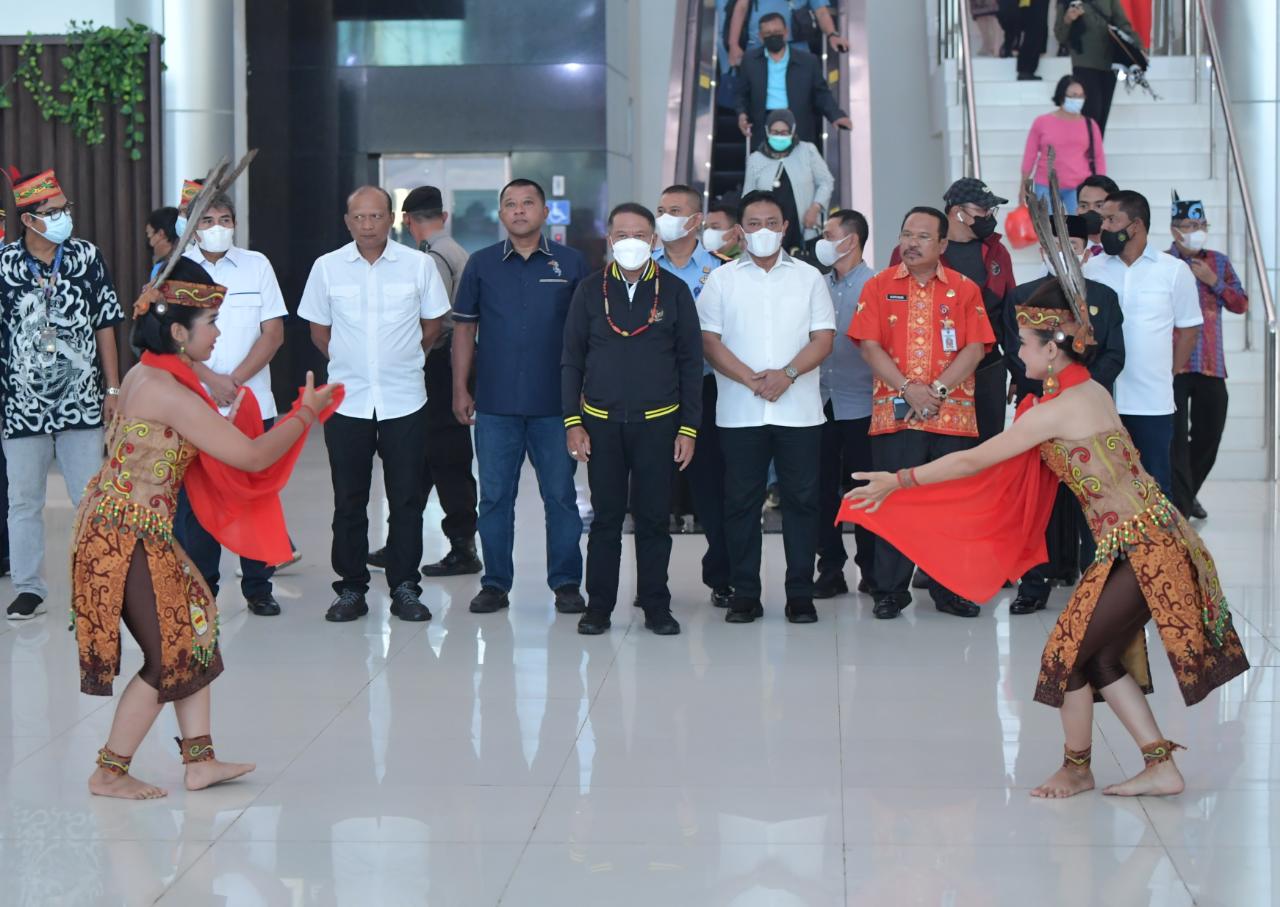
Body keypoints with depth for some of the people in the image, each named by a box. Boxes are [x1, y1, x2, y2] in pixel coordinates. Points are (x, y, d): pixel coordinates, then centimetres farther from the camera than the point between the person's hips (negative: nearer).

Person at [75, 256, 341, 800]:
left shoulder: (149, 375, 9)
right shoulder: (168, 391, -21)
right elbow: (251, 457, -18)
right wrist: (307, 413, -6)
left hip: (131, 531, 10)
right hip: (127, 536, -10)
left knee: (193, 630, 13)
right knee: (169, 654, 1)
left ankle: (199, 760, 17)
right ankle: (109, 773, 11)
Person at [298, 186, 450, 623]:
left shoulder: (418, 264, -1)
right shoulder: (327, 267, 1)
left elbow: (432, 325, 10)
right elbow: (319, 330, 11)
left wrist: (401, 359, 9)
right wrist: (348, 362, 7)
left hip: (405, 401, -1)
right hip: (346, 401, 1)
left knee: (406, 499, 2)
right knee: (349, 500, 5)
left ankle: (404, 587, 11)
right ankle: (351, 588, 14)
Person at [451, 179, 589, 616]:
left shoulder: (570, 263, 4)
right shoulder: (481, 264, 6)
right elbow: (464, 328, 9)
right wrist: (460, 389, 4)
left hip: (556, 403, -1)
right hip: (495, 403, 1)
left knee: (560, 495, 3)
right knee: (495, 497, 5)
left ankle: (566, 583, 12)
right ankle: (495, 583, 14)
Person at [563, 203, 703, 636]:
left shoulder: (674, 292, 3)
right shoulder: (590, 290, 5)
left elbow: (690, 363, 5)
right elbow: (571, 360, 7)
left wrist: (688, 427, 0)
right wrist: (572, 422, -1)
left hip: (657, 422, 0)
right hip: (602, 423, 0)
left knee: (654, 519, 4)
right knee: (605, 519, 4)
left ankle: (656, 606, 13)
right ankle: (598, 606, 11)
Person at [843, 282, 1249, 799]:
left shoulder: (1057, 409, -15)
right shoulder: (1091, 392, 13)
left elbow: (974, 461, -11)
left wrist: (899, 481, -2)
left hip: (1140, 549, -9)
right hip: (1154, 539, 9)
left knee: (1069, 653, 2)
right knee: (1103, 658, 15)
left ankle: (1077, 768, 18)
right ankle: (1160, 767, 16)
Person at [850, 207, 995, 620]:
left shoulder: (964, 290, 8)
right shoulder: (879, 287, 7)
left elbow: (975, 349, 0)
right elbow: (869, 346, -1)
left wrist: (938, 389, -12)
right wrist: (908, 390, -12)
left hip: (953, 415, 1)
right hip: (894, 413, 0)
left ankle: (949, 589, 13)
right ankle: (890, 590, 8)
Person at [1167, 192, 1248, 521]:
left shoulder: (1219, 262, 10)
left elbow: (1241, 305, 7)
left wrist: (1214, 281, -4)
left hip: (1211, 366, 5)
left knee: (1208, 437, 13)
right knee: (1177, 438, -6)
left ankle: (1187, 494, 32)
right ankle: (1180, 508, -2)